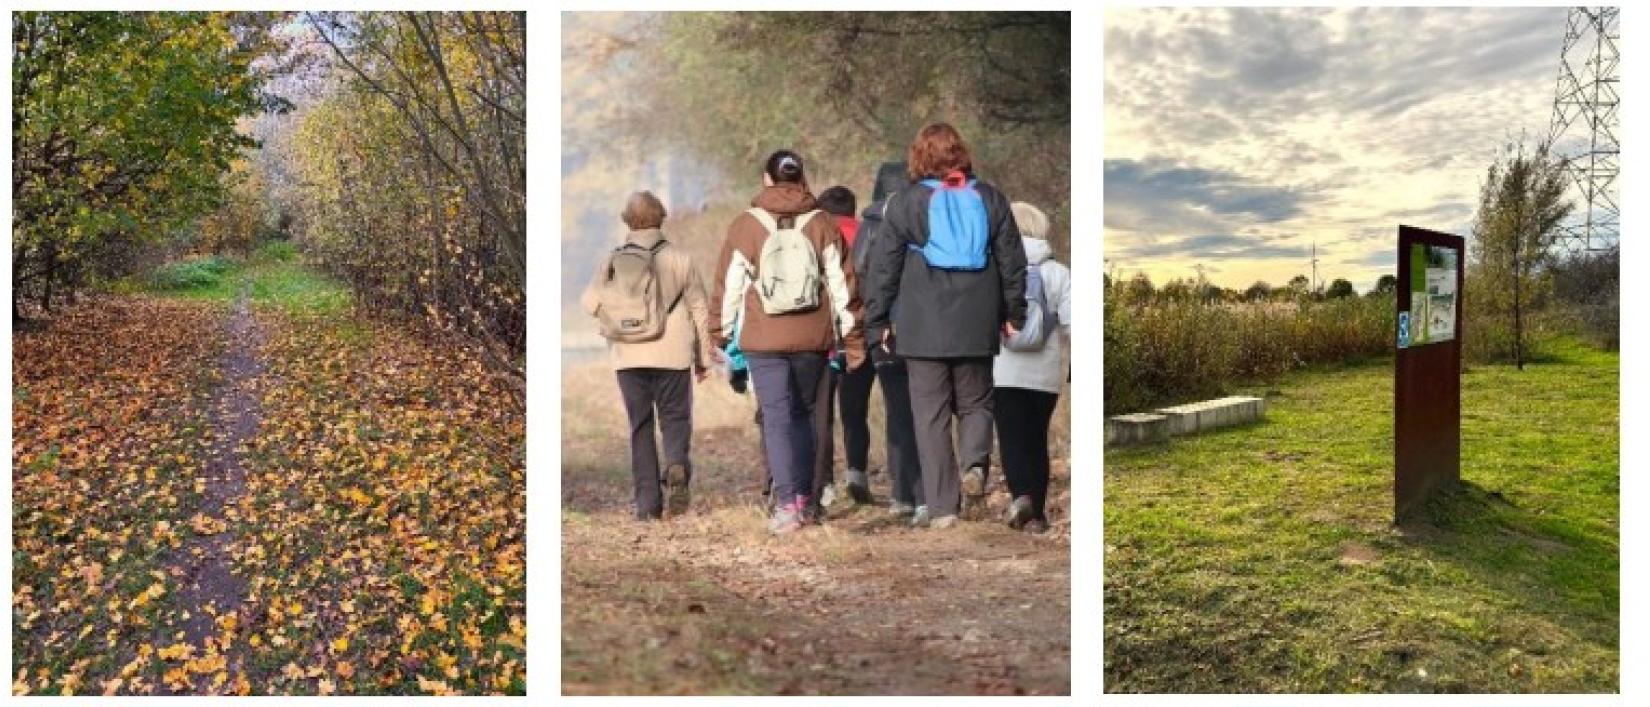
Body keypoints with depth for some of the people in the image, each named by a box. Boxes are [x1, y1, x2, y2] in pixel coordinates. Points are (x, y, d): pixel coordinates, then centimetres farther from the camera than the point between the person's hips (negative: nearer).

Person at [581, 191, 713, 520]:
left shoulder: (613, 261, 3)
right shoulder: (679, 259, -1)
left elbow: (591, 300, -9)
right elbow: (699, 308, 1)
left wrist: (616, 322, 10)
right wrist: (704, 357, 8)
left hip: (628, 357, 2)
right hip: (672, 355, -1)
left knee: (640, 426, 9)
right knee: (675, 417, 10)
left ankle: (647, 501, 7)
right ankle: (677, 466, -21)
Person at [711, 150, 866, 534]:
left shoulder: (745, 226, -1)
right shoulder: (823, 225, 4)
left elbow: (729, 286, 1)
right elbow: (842, 283, 3)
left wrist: (720, 333, 9)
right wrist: (852, 337, 7)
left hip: (763, 340, -2)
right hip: (813, 338, 2)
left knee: (776, 419, 0)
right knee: (803, 414, 16)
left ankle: (786, 503, -8)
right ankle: (802, 497, 18)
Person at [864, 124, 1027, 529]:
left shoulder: (906, 202, -2)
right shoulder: (989, 198, 6)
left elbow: (884, 266, -2)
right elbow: (1012, 261, 10)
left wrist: (878, 320, 5)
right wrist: (1014, 313, 18)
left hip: (923, 327, -2)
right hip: (977, 325, 2)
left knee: (930, 413, 3)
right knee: (975, 402, 18)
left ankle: (941, 506, 2)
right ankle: (974, 464, -9)